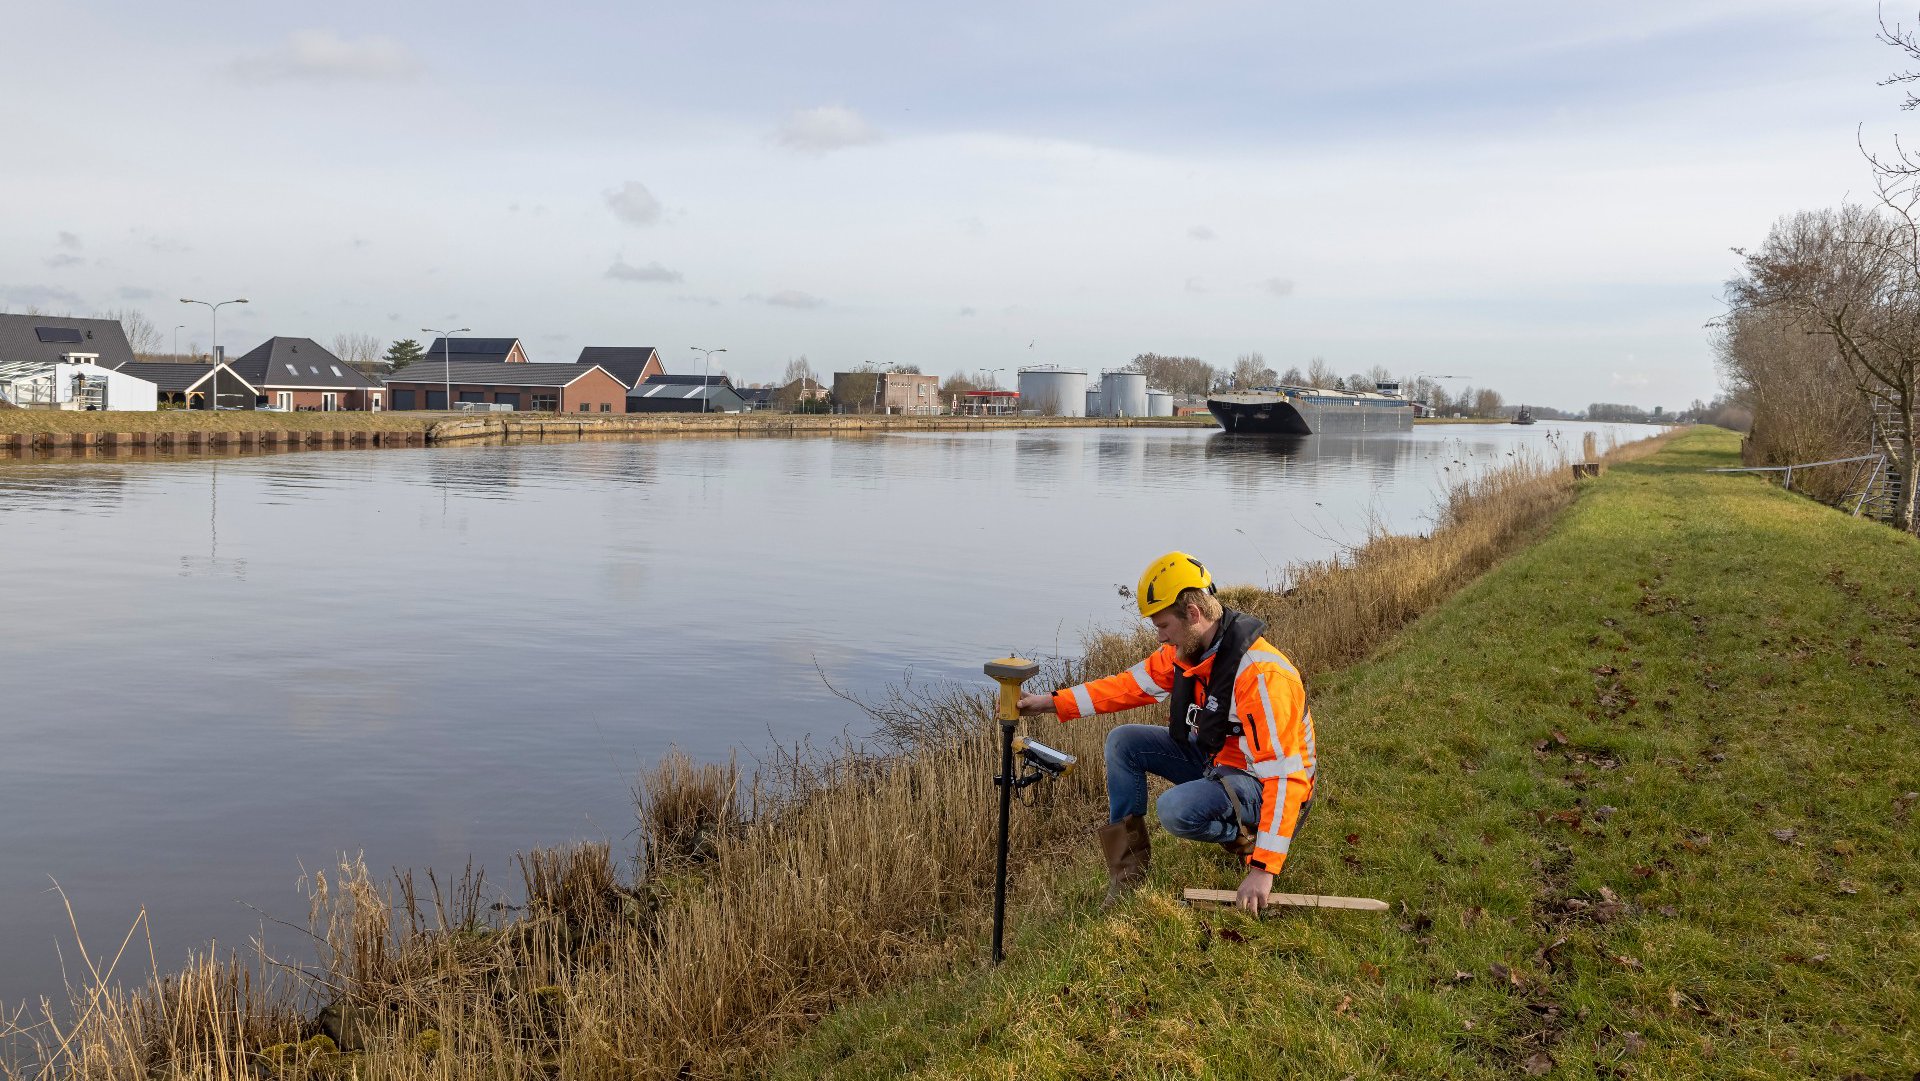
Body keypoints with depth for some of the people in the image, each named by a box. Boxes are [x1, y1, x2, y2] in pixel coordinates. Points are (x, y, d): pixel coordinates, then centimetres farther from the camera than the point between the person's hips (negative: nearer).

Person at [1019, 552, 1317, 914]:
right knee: (1123, 743, 2)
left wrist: (1263, 869, -36)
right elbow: (1131, 684, 5)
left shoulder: (1260, 674, -31)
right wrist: (1051, 702, -2)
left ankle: (1249, 838, -3)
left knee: (1177, 810, -34)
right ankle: (1128, 873, 6)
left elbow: (1285, 775, -33)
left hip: (1259, 781, -9)